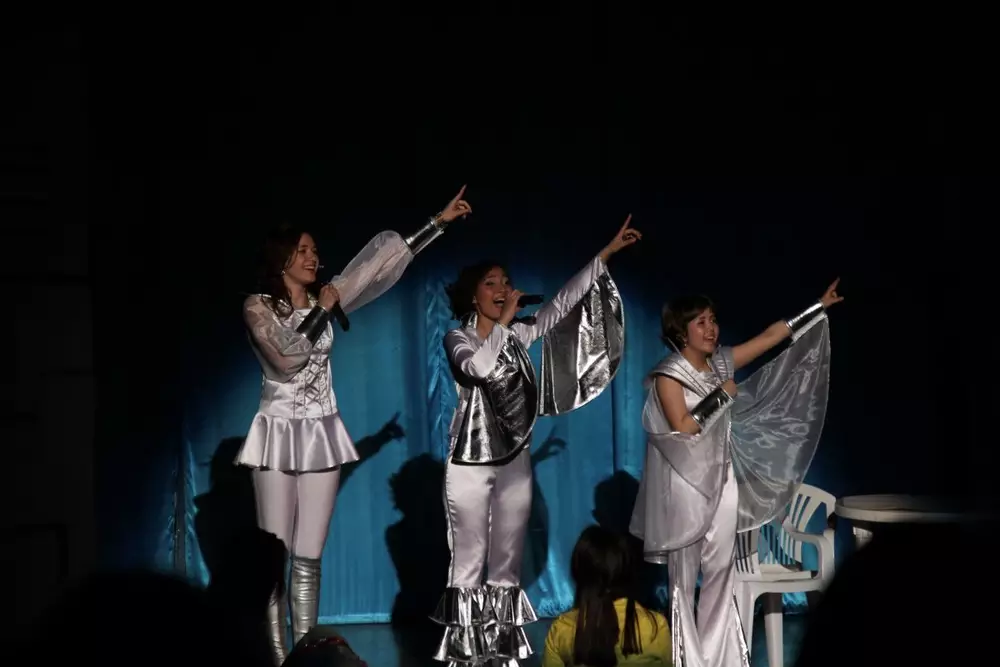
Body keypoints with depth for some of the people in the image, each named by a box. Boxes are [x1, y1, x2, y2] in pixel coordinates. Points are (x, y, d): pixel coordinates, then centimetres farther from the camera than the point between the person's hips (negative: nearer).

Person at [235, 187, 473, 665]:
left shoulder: (327, 298, 7)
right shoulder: (257, 307, -5)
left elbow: (384, 264, 5)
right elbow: (287, 357, -19)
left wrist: (440, 221, 4)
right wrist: (321, 311, -12)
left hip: (322, 435, 4)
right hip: (279, 435, -4)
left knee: (308, 558, 4)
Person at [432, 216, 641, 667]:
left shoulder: (519, 334, 8)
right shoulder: (458, 338, -4)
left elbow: (563, 303, 3)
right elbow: (478, 367, -26)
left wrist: (606, 254, -1)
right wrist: (502, 322, -17)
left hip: (515, 464, 4)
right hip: (471, 464, -4)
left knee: (507, 565, 7)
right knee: (469, 564, -1)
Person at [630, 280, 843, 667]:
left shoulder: (721, 363, 7)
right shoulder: (669, 375, -10)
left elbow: (772, 335, 12)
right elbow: (682, 428, -19)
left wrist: (820, 307, 13)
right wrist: (721, 396, -14)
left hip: (723, 480, 6)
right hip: (687, 484, -6)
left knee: (720, 572, 8)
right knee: (684, 578, 1)